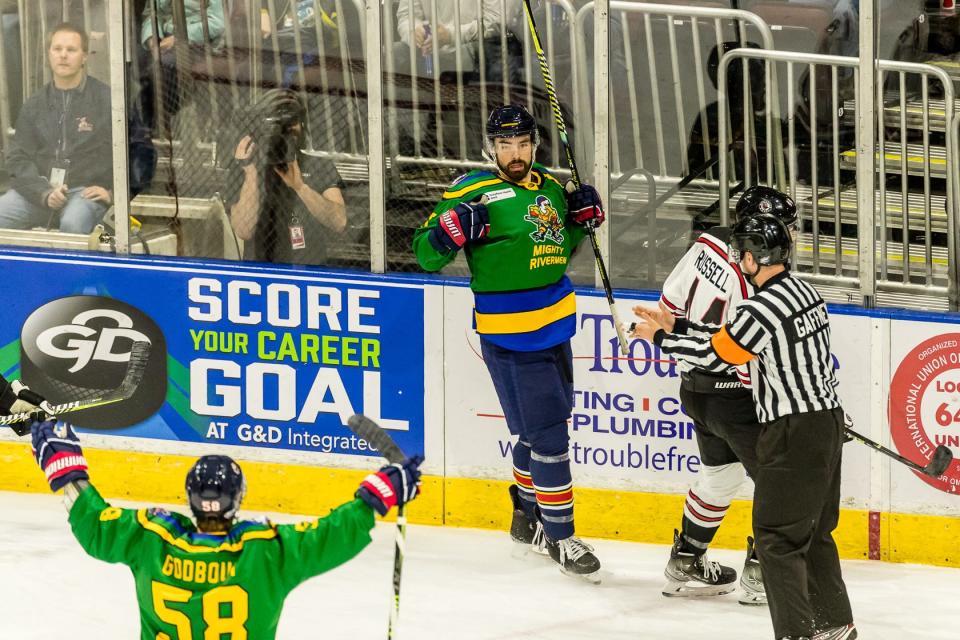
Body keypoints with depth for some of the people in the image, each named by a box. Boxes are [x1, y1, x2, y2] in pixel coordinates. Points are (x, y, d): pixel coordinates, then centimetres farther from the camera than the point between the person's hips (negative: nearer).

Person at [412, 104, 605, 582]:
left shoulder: (550, 189, 9)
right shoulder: (472, 193, -11)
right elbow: (426, 255, -10)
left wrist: (580, 220, 5)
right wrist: (449, 232, -29)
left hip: (555, 330, 7)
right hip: (509, 339, -7)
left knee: (540, 430, 19)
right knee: (547, 436, -6)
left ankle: (526, 518, 38)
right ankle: (560, 538, 4)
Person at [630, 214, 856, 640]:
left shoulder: (762, 309, -21)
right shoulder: (801, 291, 8)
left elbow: (713, 356, -8)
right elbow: (729, 338, 16)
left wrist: (660, 338, 7)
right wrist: (676, 328, 18)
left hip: (793, 435, -9)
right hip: (828, 421, 9)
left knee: (776, 537, -3)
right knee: (814, 530, 20)